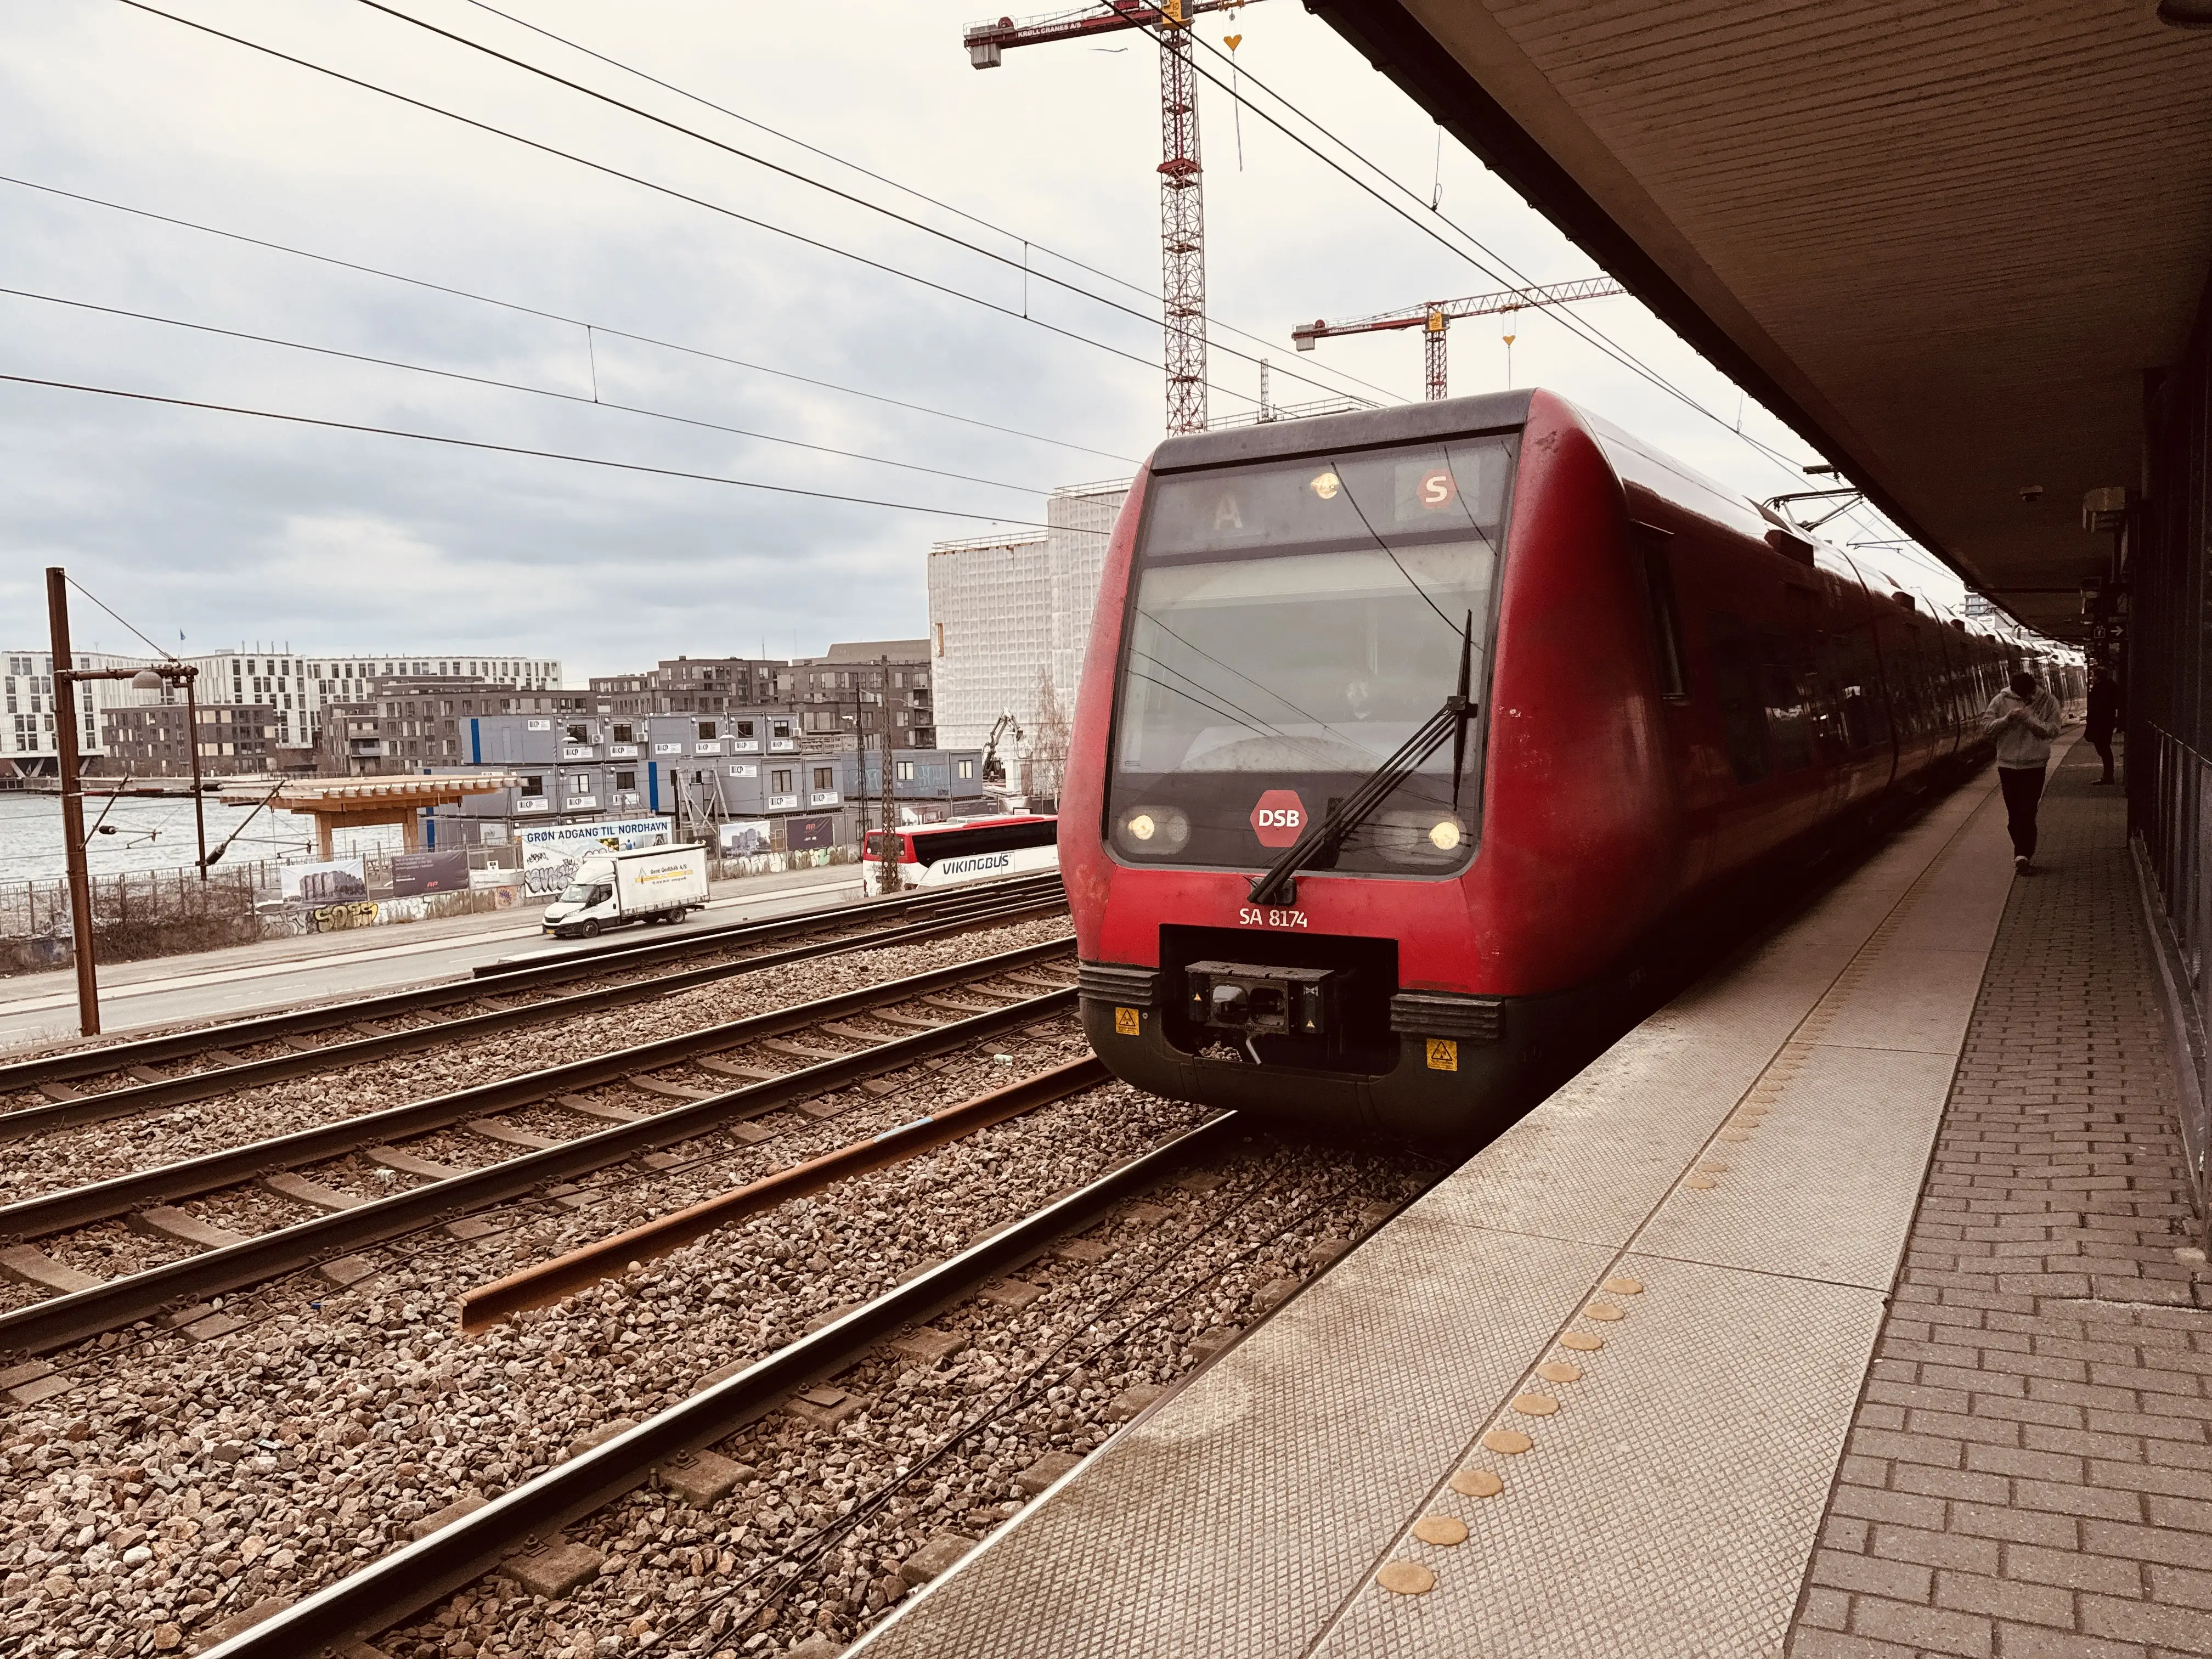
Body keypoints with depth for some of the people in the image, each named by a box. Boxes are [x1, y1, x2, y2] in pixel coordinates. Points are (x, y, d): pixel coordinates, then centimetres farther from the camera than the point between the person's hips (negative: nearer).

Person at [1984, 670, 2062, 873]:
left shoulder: (2049, 702, -3)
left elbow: (2053, 731, -10)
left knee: (2027, 813, -10)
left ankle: (2023, 855, -10)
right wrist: (2007, 719, -17)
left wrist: (2029, 720, -20)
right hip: (2007, 765, 3)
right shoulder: (2001, 700, 0)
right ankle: (2025, 855, 22)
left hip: (2034, 766, -2)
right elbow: (1986, 725, -2)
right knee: (2014, 814, 9)